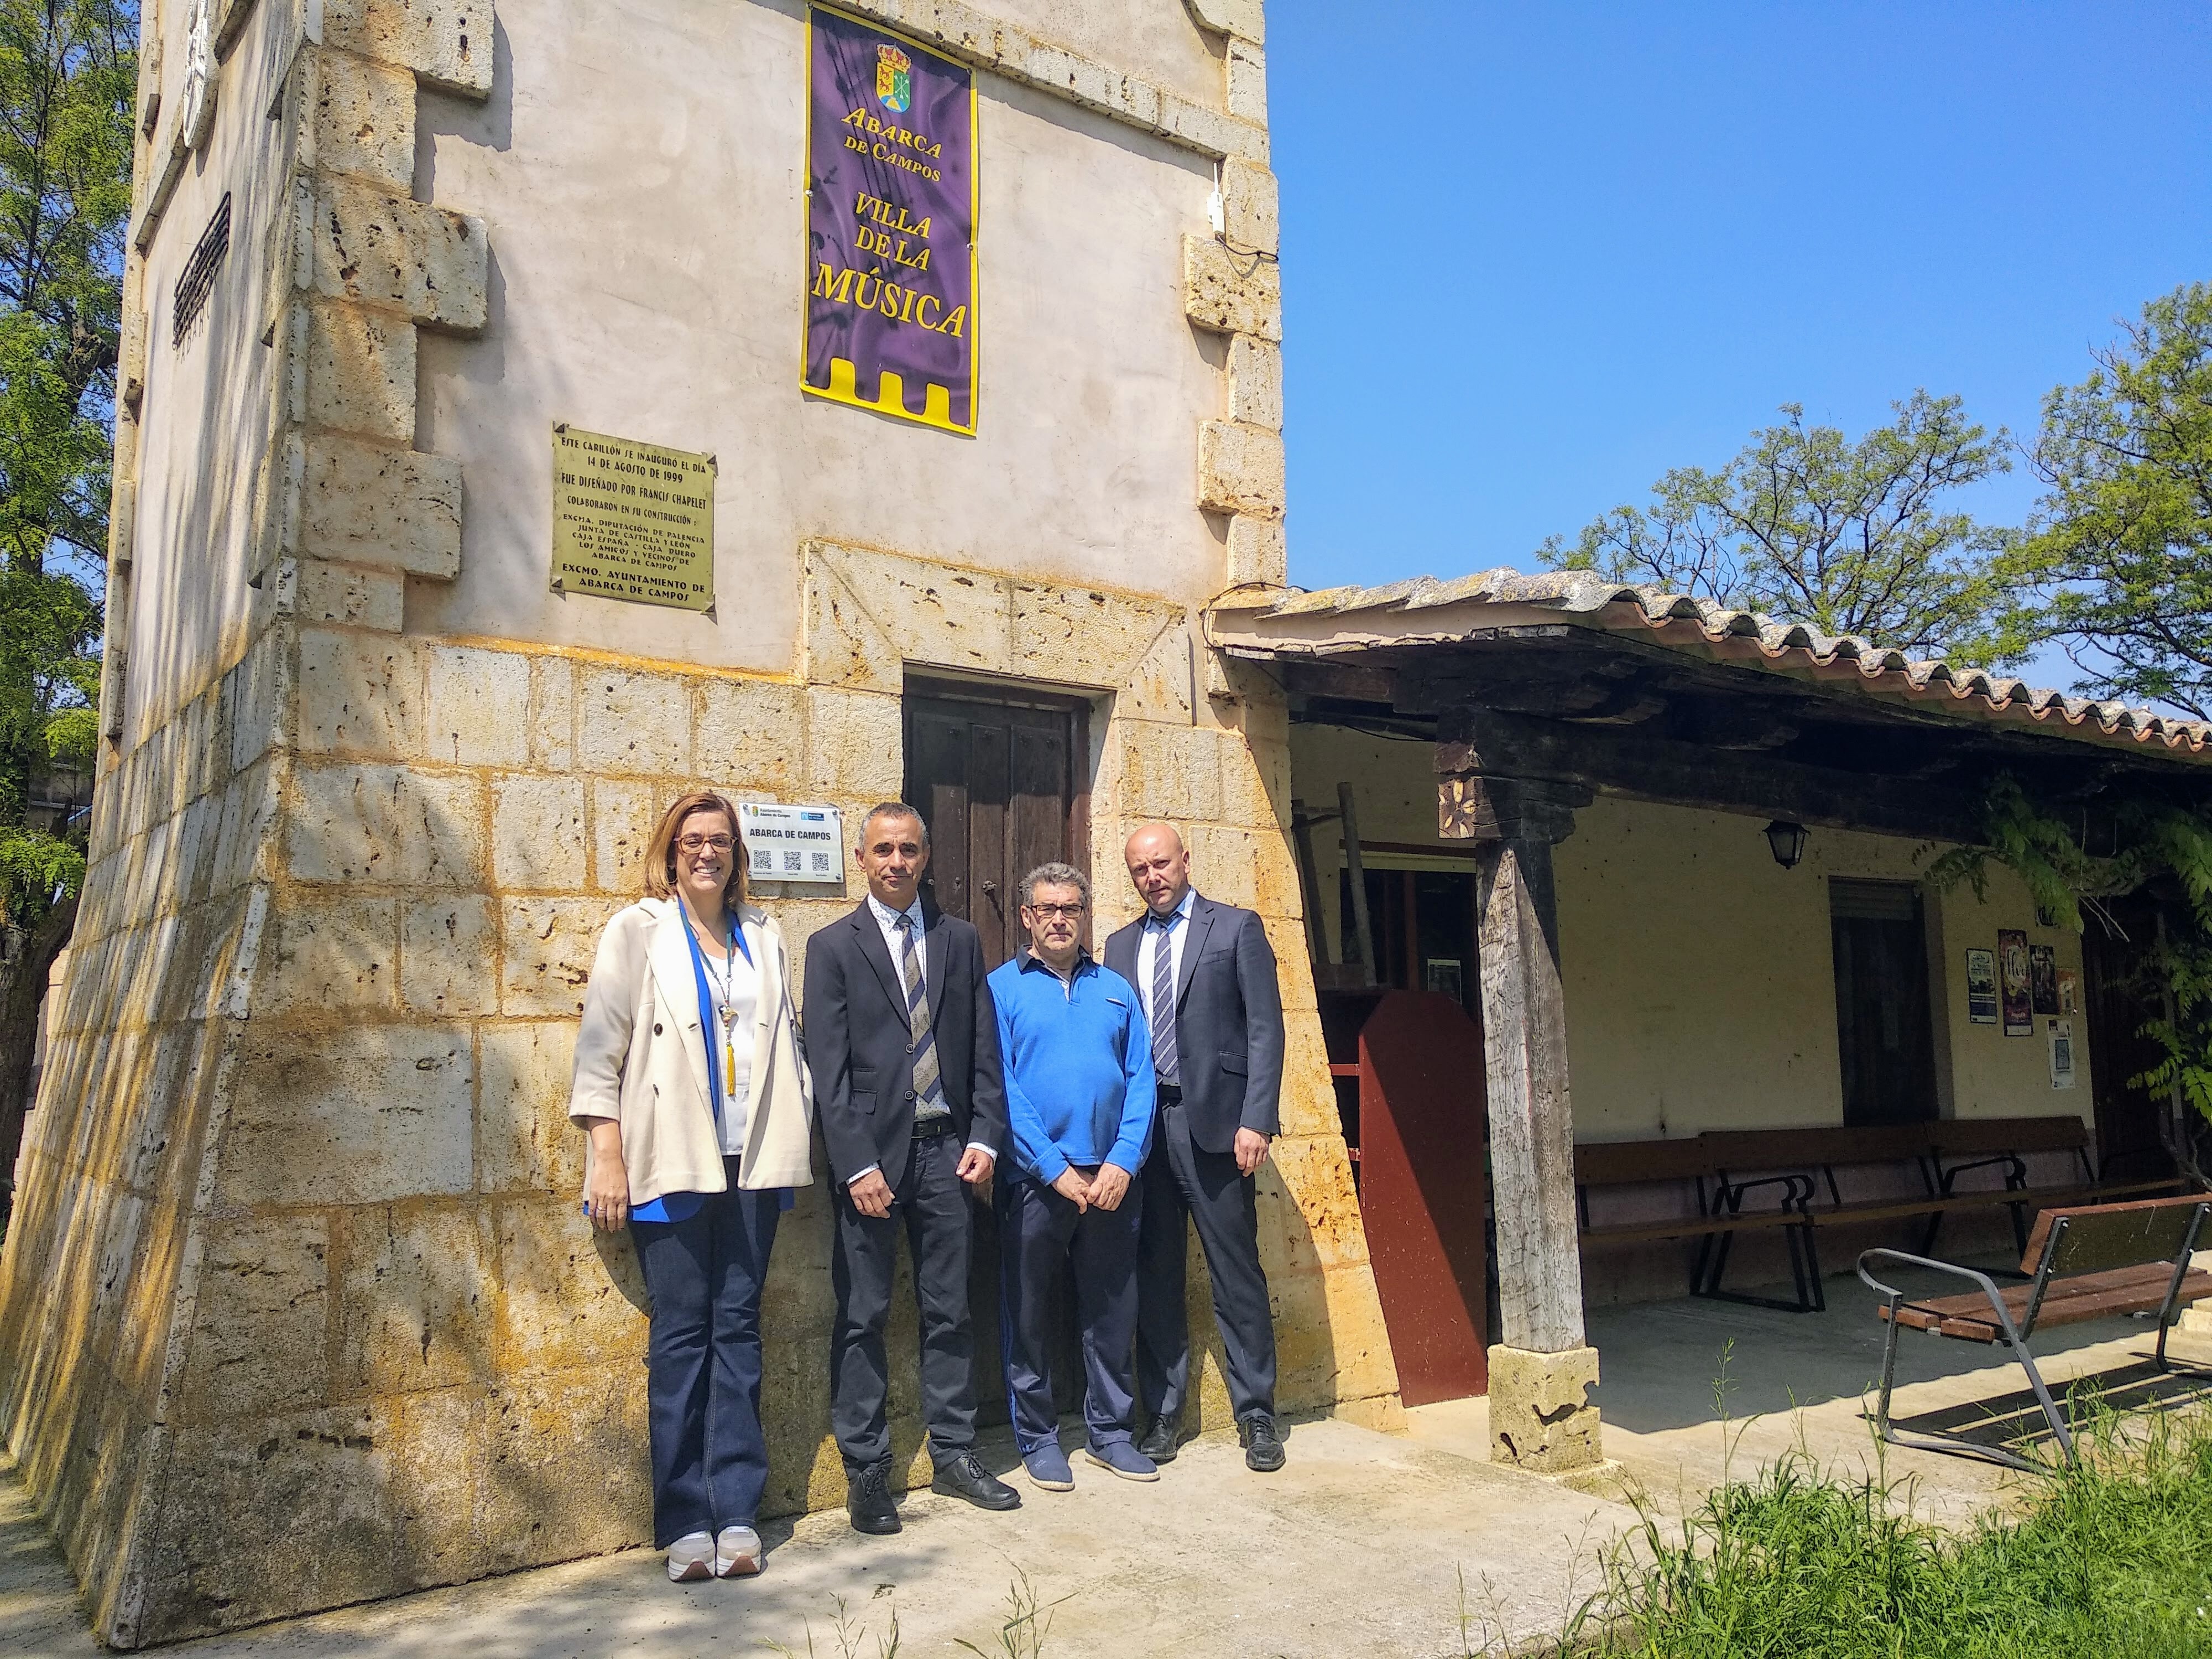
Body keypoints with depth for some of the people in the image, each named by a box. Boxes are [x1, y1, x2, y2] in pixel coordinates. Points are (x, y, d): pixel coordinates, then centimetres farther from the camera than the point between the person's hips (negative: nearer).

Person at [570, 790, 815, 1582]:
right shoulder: (637, 932, 2)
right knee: (680, 1332, 1)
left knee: (738, 1327, 6)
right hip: (672, 1161, -3)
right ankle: (686, 1521, 10)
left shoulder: (762, 937, 13)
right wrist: (607, 1157, -8)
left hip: (751, 1159, 3)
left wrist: (798, 1140, 7)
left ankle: (736, 1511, 12)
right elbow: (600, 1046, -2)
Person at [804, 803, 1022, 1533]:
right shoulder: (833, 947, 1)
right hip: (872, 1150, -3)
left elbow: (984, 1049, 10)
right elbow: (829, 1068, -5)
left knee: (950, 1310, 10)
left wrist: (985, 1136, -1)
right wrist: (857, 1165, -12)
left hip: (946, 1147, 3)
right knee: (863, 1317, 4)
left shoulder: (960, 940, 11)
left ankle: (954, 1453, 22)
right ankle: (866, 1469, 14)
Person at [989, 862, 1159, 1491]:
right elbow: (1001, 1086, -8)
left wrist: (1122, 1162, -9)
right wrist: (1056, 1170, -14)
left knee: (1112, 1312, 11)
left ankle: (1111, 1431, 25)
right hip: (1034, 1179, -3)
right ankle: (1038, 1437, 22)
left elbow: (1141, 1079, 4)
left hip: (1113, 1179, 3)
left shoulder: (1116, 989, 11)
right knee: (1030, 1314, 7)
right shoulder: (1001, 988, 0)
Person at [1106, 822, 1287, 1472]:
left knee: (1237, 1276, 2)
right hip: (1142, 1126, 4)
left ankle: (1256, 1416, 13)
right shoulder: (1121, 946, 15)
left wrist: (1256, 1120, -11)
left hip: (1213, 1123, -4)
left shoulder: (1236, 927, 3)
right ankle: (1162, 1413, 20)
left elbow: (1265, 1029, -3)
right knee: (1155, 1278, 9)